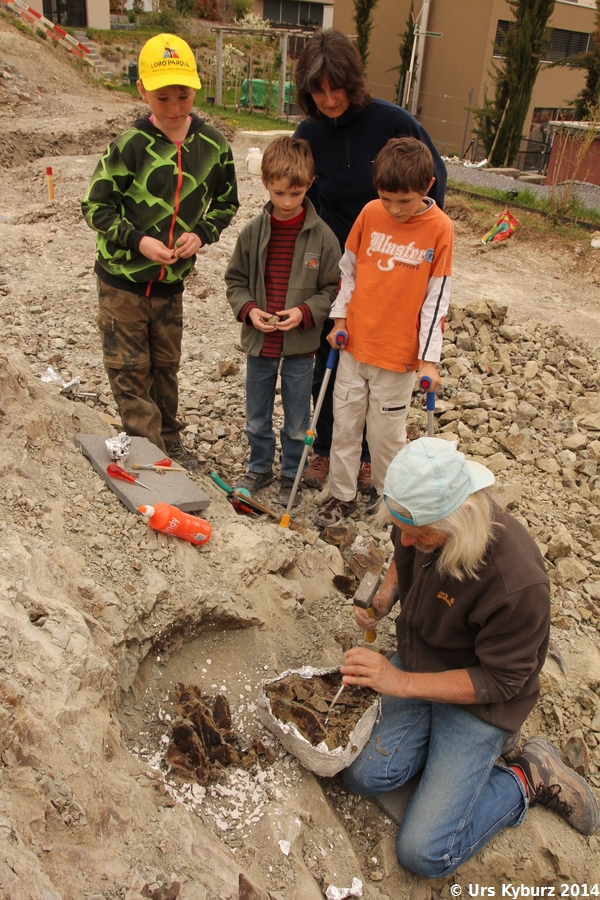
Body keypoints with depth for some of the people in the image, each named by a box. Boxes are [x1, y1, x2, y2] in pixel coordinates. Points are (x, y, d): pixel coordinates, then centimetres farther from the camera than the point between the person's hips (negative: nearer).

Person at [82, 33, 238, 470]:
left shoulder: (213, 144, -5)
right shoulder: (129, 146, -14)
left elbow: (227, 203, 7)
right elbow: (96, 206, -7)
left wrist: (200, 234, -11)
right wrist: (138, 240, -21)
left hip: (171, 280, 3)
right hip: (123, 278, -3)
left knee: (165, 366, 16)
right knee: (129, 369, 2)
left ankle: (170, 442, 31)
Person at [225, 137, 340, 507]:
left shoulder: (322, 236, -9)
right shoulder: (253, 232, -4)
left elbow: (332, 289, -4)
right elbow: (236, 280, 4)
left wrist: (304, 312, -20)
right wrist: (248, 309, -14)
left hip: (300, 345, -2)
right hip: (259, 341, 2)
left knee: (297, 423, 12)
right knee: (257, 417, 18)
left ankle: (292, 476, 33)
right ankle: (260, 468, 40)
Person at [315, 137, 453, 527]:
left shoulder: (439, 227, -10)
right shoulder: (371, 213, -2)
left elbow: (437, 297, -8)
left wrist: (429, 357, -10)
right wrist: (340, 317, 4)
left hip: (398, 352, -3)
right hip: (354, 343, 4)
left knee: (386, 432, 8)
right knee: (345, 424, 12)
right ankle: (343, 494, 29)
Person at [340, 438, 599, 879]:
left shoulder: (517, 581, -35)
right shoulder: (424, 521, -15)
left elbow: (501, 680, -23)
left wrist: (402, 682, -28)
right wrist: (384, 599, -11)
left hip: (478, 700, -6)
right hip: (416, 663, 6)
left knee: (424, 853, -8)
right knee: (364, 775, -9)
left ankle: (527, 779, 11)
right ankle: (441, 743, 14)